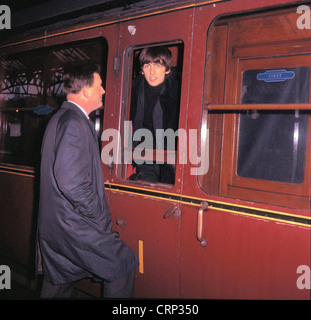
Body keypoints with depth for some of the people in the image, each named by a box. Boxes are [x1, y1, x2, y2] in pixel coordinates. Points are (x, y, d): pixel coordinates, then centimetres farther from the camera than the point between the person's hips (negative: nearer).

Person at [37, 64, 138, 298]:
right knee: (124, 262, 1)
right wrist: (101, 218, -16)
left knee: (58, 283, 20)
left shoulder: (60, 117, 15)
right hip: (72, 226, -10)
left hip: (52, 226, 11)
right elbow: (71, 183, -28)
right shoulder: (74, 122, -18)